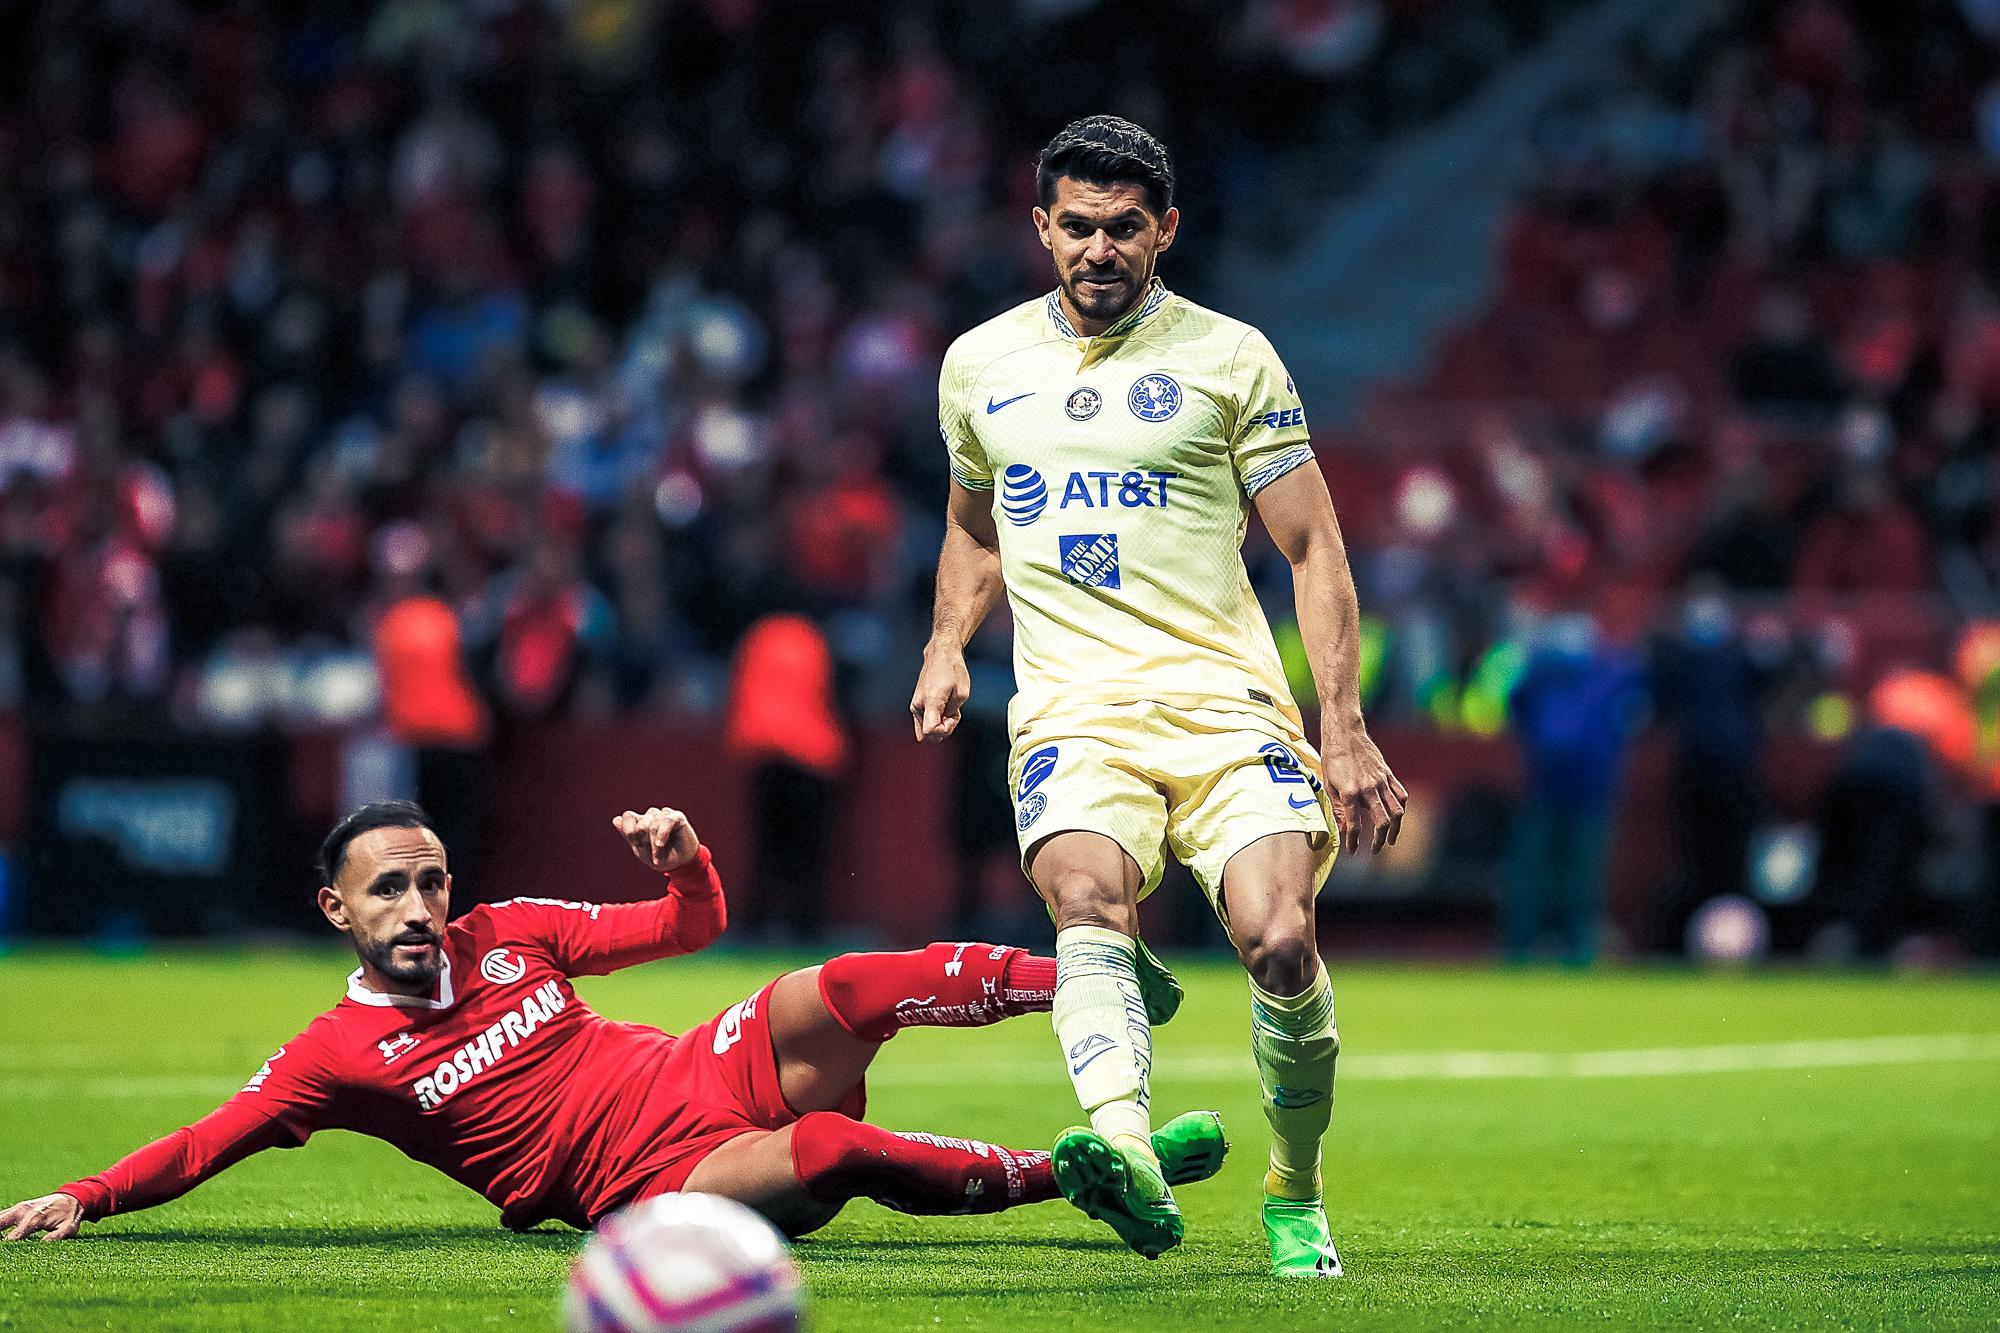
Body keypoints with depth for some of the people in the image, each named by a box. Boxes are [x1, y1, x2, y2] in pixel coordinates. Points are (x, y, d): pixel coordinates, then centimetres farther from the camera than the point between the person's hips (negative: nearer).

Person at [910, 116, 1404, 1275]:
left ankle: (1296, 1201, 5)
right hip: (1072, 710, 1)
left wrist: (1346, 734, -2)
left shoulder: (1230, 357, 6)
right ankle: (1129, 1156, -54)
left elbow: (1314, 549, 6)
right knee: (1087, 895, -31)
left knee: (1280, 939, -20)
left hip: (1227, 701, -1)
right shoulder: (980, 365, 15)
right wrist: (948, 644, 13)